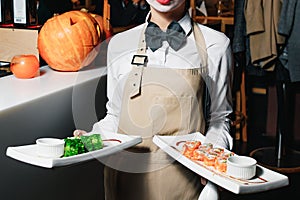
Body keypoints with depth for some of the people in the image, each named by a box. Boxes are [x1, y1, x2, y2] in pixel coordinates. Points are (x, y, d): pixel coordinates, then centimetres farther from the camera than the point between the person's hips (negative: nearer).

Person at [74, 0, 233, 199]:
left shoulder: (215, 45, 0)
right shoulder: (120, 43, 4)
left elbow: (219, 117, 6)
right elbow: (115, 115, 11)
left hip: (183, 182, -1)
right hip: (125, 175, 2)